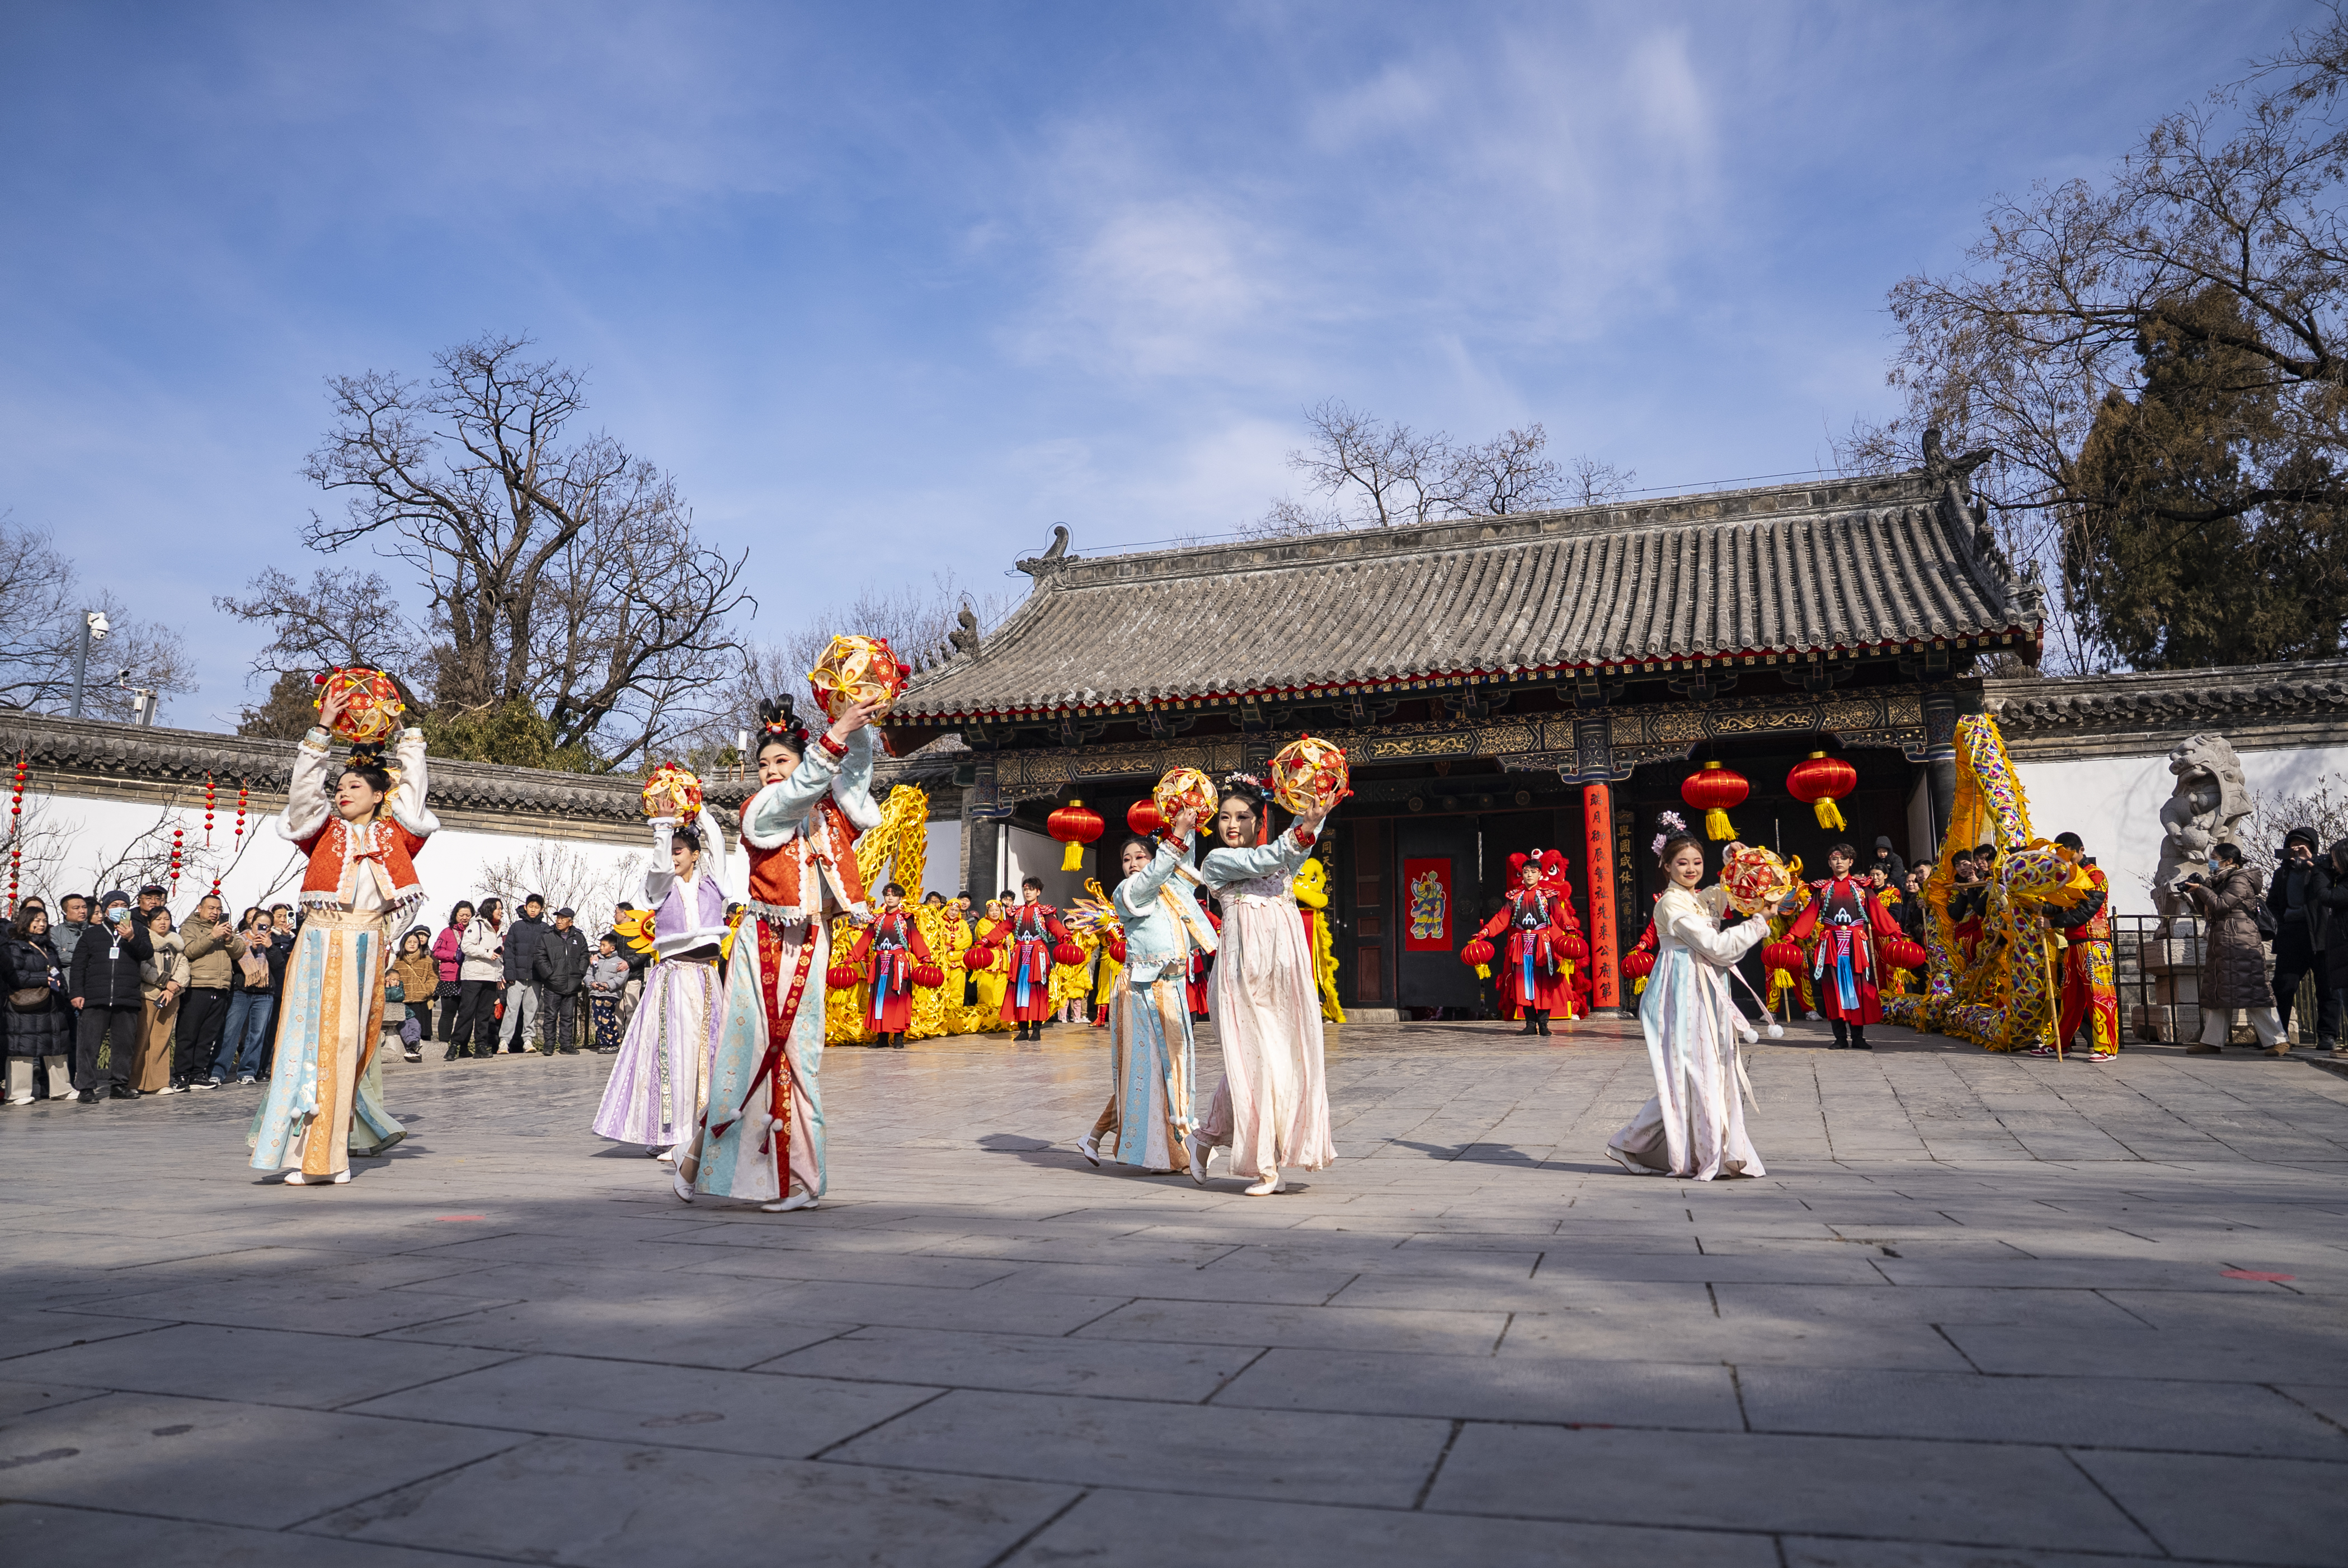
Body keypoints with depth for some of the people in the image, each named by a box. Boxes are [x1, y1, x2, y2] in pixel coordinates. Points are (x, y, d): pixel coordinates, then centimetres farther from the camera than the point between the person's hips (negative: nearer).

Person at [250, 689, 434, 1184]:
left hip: (365, 946, 0)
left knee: (346, 1043, 1)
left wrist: (406, 732, 15)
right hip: (320, 942, 0)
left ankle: (325, 1151, 8)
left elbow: (414, 786, 9)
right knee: (311, 1038, -4)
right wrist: (324, 729, -2)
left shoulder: (393, 834, 11)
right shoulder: (325, 830, 11)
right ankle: (310, 1155, -1)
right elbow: (304, 788, 1)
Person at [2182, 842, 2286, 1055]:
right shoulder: (2222, 881, 21)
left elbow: (2220, 905, -17)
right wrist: (2194, 892, 10)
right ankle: (2212, 1041, 11)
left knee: (2251, 991, -11)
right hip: (2221, 945, 10)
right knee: (2217, 993, 9)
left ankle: (2278, 1041, -8)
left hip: (2240, 944, -10)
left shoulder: (2240, 880, -8)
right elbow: (2207, 912, 21)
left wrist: (2201, 888, -7)